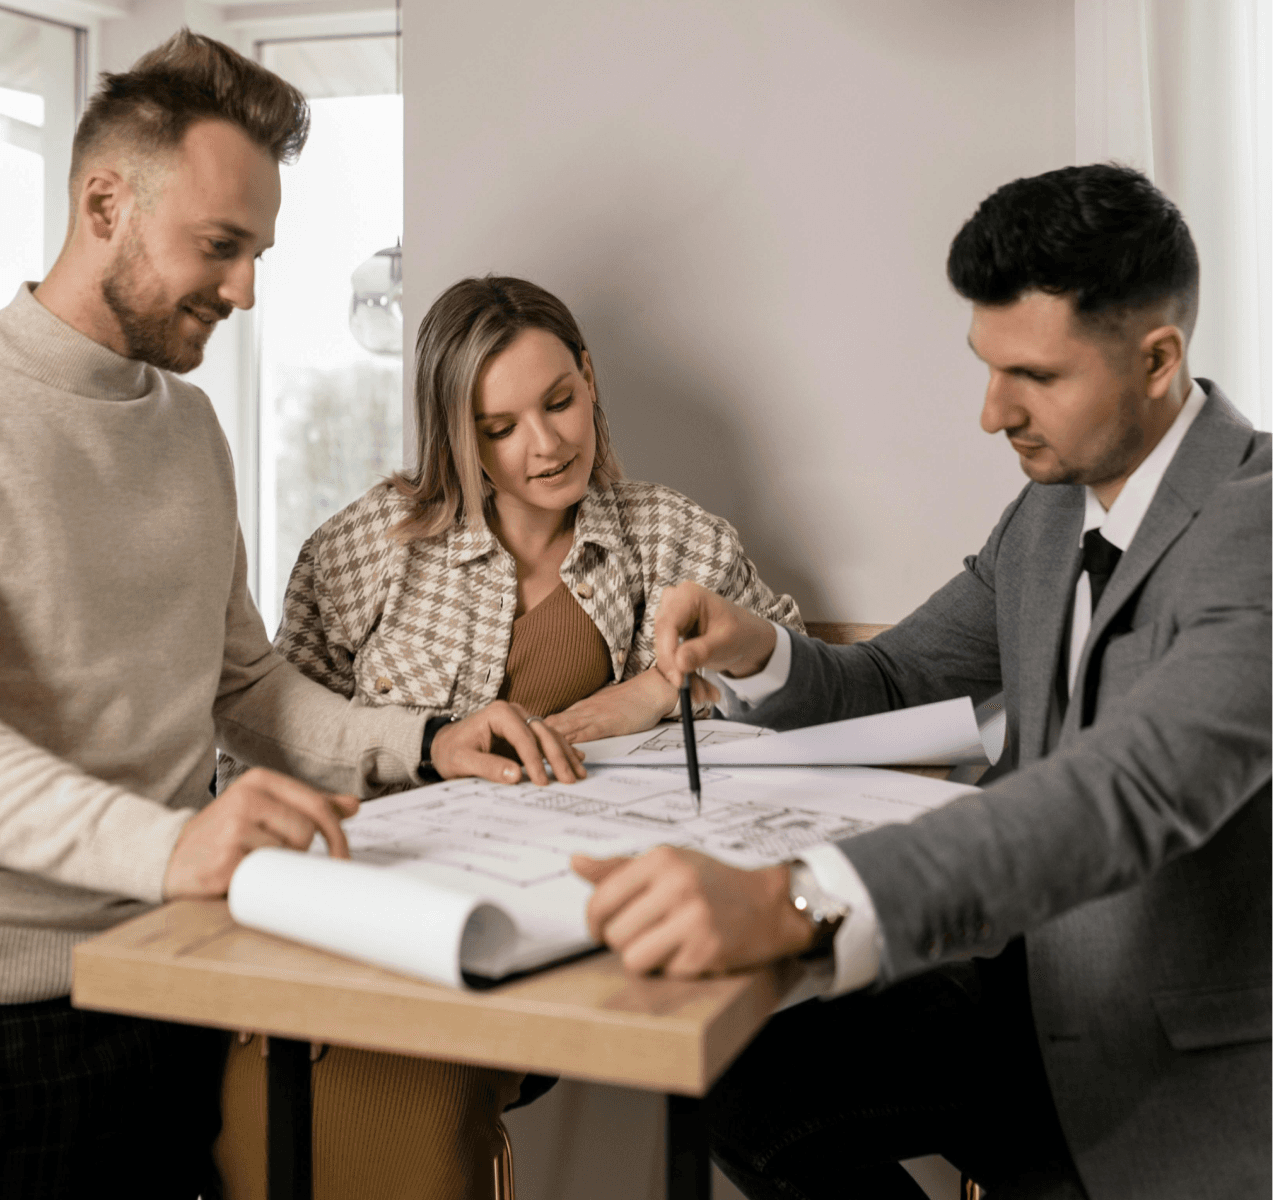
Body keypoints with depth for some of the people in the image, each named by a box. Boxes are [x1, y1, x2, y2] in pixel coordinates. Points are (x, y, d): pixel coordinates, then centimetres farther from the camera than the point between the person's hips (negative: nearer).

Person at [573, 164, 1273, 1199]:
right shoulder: (1051, 510, 5)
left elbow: (1133, 788, -38)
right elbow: (893, 680, 14)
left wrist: (792, 905, -50)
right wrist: (753, 652, -10)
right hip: (1050, 988, 6)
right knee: (758, 1093, -7)